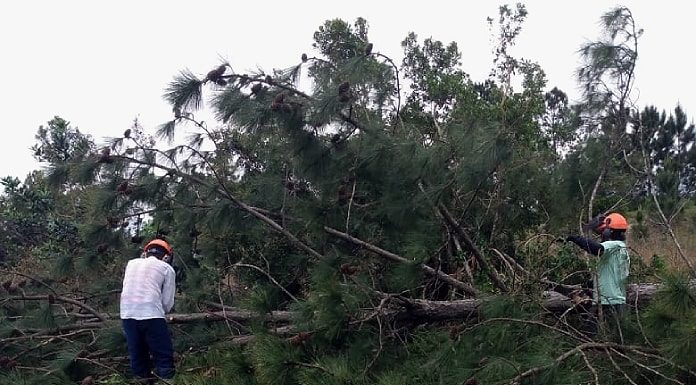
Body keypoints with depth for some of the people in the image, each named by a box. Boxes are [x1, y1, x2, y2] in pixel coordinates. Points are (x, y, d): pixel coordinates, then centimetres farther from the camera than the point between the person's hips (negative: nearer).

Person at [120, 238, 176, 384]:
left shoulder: (131, 263, 21)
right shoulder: (167, 268, 10)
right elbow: (168, 301, 8)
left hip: (127, 314, 5)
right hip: (151, 315, -4)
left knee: (137, 355, 14)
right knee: (164, 356, 1)